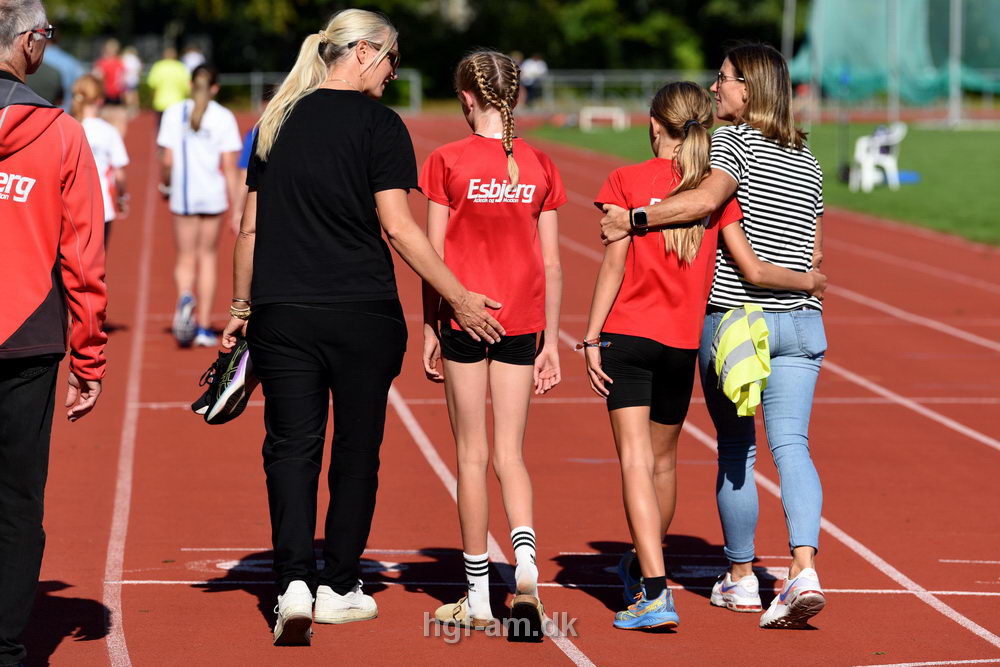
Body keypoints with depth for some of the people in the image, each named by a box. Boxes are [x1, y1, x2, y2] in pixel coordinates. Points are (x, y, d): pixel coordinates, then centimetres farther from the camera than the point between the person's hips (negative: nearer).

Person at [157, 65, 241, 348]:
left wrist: (165, 183, 18)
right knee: (207, 257, 11)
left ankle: (185, 296, -23)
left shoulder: (174, 113, 1)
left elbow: (168, 161, -3)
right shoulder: (224, 117, -1)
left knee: (185, 257, 10)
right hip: (213, 195, 0)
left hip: (183, 196, 0)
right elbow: (229, 167, -4)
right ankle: (203, 327, 10)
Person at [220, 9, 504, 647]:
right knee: (356, 449, 10)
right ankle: (339, 587, 16)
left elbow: (252, 227, 11)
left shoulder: (277, 122, 9)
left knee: (291, 446, 3)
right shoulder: (378, 124, -6)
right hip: (363, 316, -3)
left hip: (281, 313, 3)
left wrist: (242, 307, 20)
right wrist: (459, 298, -7)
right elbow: (398, 228, -11)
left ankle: (295, 582, -13)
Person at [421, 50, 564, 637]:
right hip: (522, 320, 2)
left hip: (463, 317, -2)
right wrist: (551, 340, 11)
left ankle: (478, 598, 10)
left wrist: (430, 329, 5)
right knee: (510, 453, 9)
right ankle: (526, 563, -16)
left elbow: (434, 256, -4)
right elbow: (551, 264, 4)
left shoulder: (448, 161, -5)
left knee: (473, 455, 5)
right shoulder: (539, 165, 3)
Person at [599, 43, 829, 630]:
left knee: (735, 449, 7)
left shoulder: (733, 140, -5)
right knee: (791, 445, -4)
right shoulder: (806, 160, 14)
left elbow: (707, 198, -25)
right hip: (799, 320, 4)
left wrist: (633, 219, -21)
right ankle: (804, 568, -22)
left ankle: (741, 577, 17)